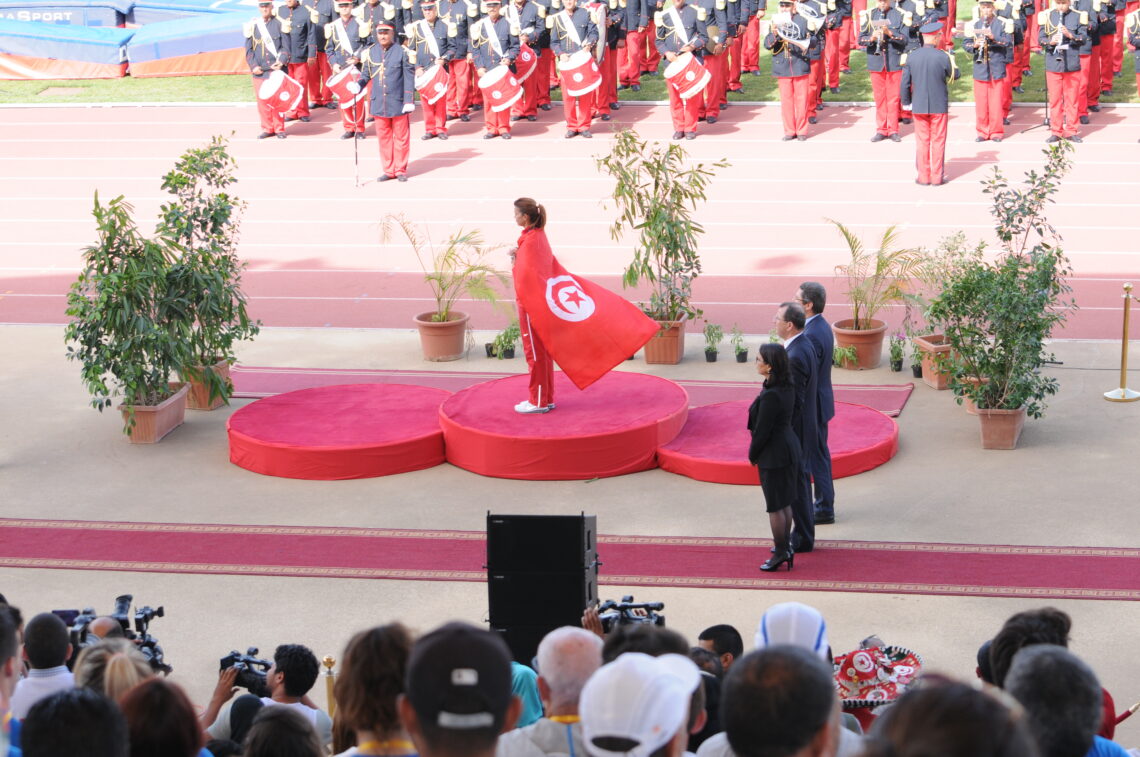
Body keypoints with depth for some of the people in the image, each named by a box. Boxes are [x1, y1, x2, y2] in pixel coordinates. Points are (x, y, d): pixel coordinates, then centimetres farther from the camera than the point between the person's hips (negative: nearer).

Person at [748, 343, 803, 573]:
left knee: (775, 506, 6)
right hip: (789, 447, 9)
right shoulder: (787, 387, 0)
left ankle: (781, 552, 16)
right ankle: (786, 550, 30)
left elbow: (762, 431, -22)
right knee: (784, 503, 19)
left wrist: (753, 455, -4)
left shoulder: (770, 396, -28)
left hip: (773, 454, -9)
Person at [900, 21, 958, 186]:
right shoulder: (943, 57, -13)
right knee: (938, 141, 7)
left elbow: (905, 83, -1)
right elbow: (955, 75, 1)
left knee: (922, 141, 9)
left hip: (919, 106, 2)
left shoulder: (911, 57, -5)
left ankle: (923, 177, 12)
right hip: (939, 106, -2)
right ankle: (937, 177, 10)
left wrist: (906, 102, 11)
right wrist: (952, 60, 19)